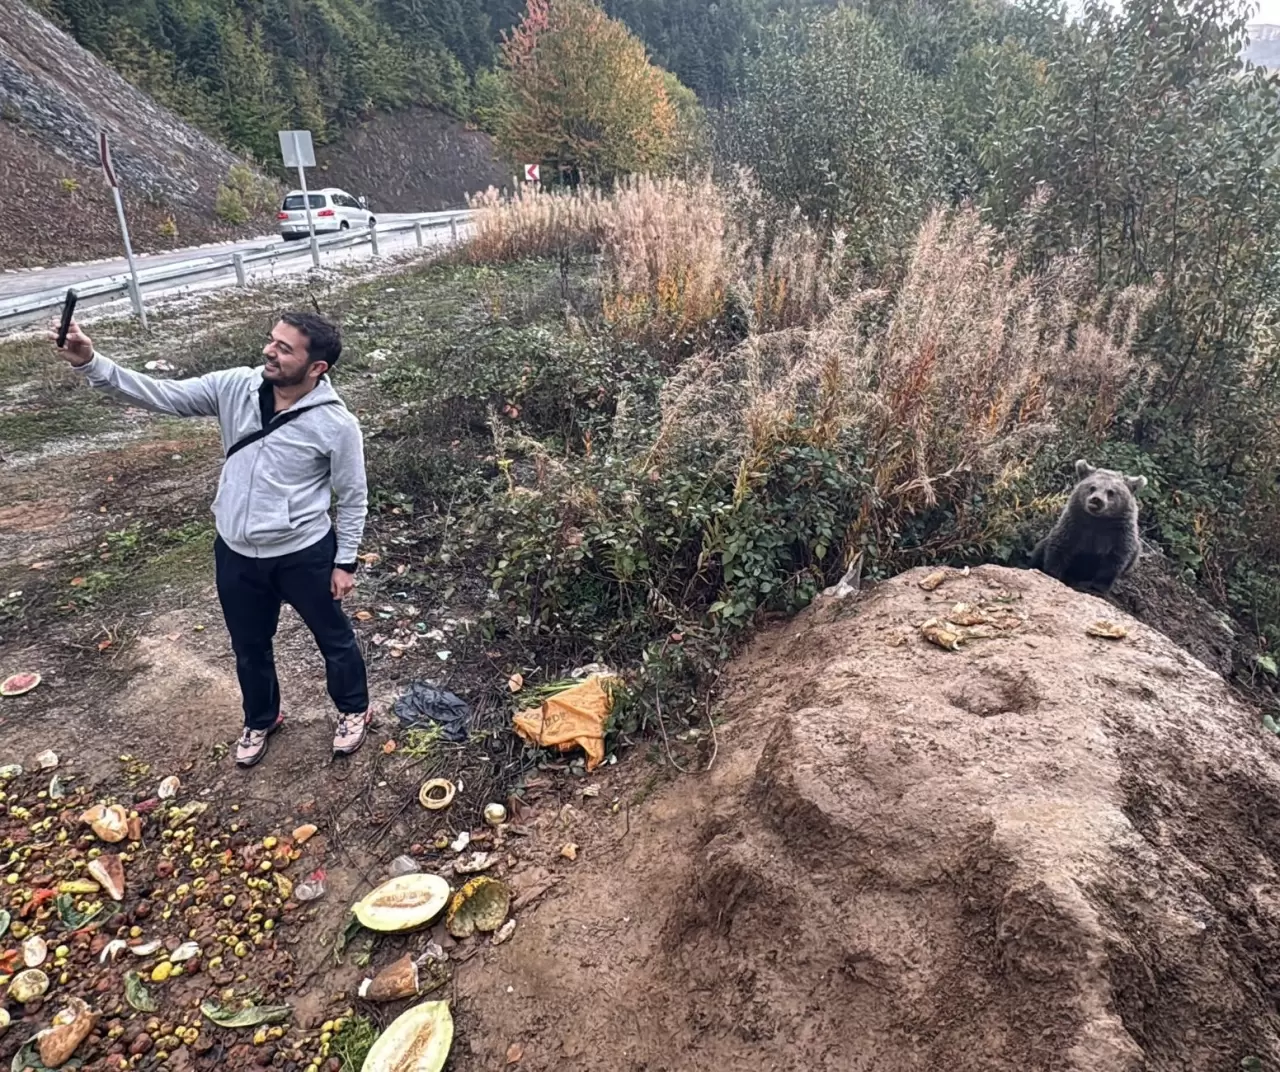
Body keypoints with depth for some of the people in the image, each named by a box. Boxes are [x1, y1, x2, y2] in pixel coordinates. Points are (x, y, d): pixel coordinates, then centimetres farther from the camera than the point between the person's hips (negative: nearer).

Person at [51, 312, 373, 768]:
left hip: (304, 554, -4)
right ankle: (261, 719, 50)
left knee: (334, 637, 18)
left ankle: (353, 709, 46)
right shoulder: (234, 387, -9)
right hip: (236, 552, 5)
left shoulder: (336, 424, -20)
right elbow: (161, 395, -9)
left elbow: (353, 497, -10)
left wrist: (346, 562, -6)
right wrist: (90, 363, -23)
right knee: (249, 647, 23)